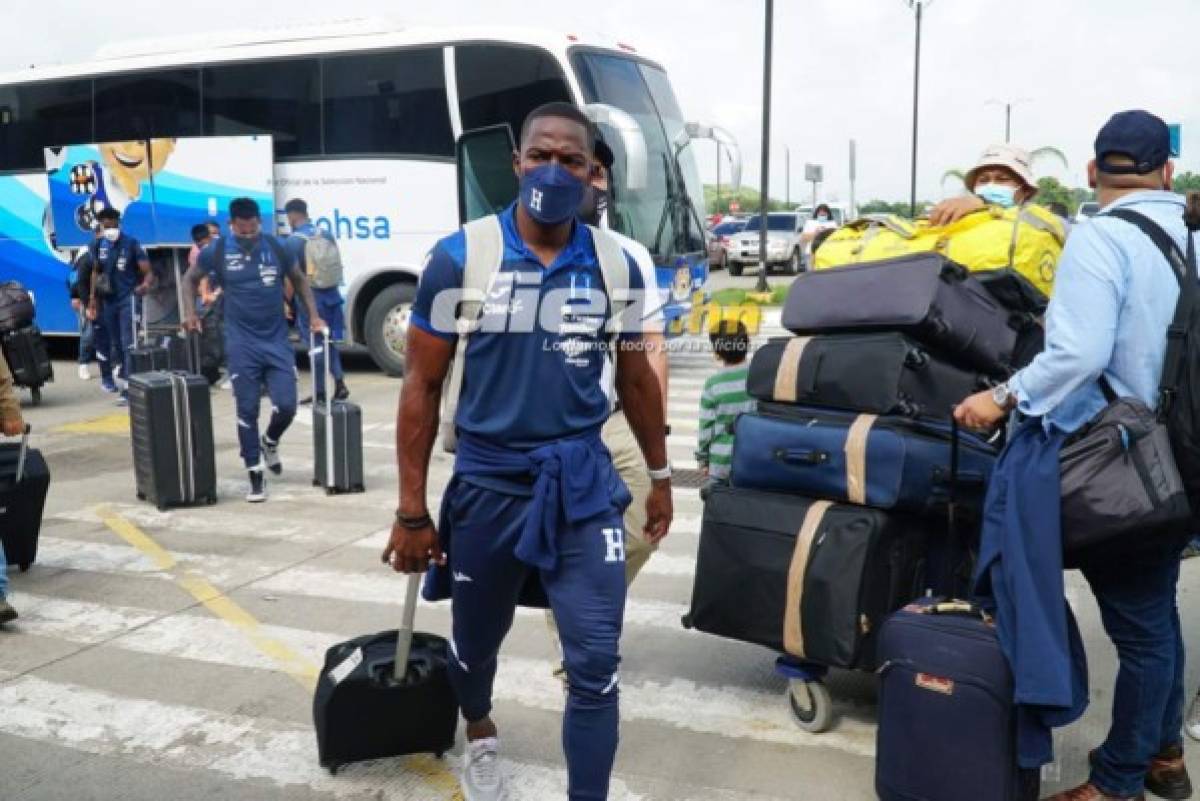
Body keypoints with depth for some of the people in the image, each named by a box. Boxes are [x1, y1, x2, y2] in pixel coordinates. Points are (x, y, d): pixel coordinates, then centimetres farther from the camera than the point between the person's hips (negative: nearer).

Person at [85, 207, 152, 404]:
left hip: (128, 298, -5)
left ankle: (128, 390, -11)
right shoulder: (97, 246, 6)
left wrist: (146, 284, -33)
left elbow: (147, 272, -12)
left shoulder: (131, 244, -9)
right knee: (115, 344, 12)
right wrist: (93, 298, 15)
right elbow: (96, 272, 17)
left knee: (128, 345, -9)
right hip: (108, 300, 5)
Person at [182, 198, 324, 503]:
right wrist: (191, 313, -1)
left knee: (286, 406, -4)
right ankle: (256, 476, 11)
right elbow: (190, 279, 13)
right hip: (242, 344, -1)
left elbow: (298, 279, 15)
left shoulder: (276, 247, -1)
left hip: (277, 340, 1)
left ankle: (269, 443, 30)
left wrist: (314, 315, 6)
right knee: (247, 410, 1)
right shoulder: (217, 250, -3)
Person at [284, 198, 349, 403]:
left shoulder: (293, 241, -10)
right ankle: (339, 382, 5)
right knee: (330, 340, 15)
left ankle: (320, 392, 8)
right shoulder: (327, 235, 7)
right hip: (331, 294, 5)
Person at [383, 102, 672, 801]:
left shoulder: (616, 265, -1)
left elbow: (635, 377, 12)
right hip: (487, 483, 0)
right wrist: (412, 510, -7)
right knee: (476, 642, 20)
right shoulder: (460, 259, -9)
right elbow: (423, 386, -6)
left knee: (596, 664, -3)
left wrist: (660, 474, 17)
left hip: (583, 484, 1)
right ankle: (480, 733, 54)